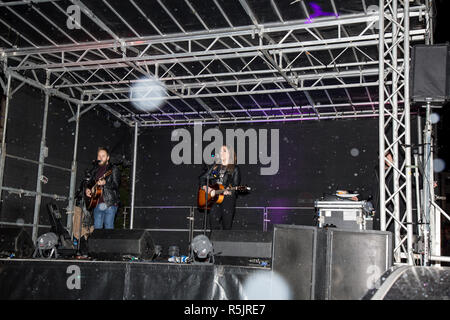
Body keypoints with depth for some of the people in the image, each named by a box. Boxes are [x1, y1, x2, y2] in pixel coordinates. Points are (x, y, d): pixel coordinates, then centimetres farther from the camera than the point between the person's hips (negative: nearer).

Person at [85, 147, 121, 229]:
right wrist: (87, 189, 8)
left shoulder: (113, 169, 0)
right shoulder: (95, 170, 18)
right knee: (97, 228, 4)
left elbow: (116, 185, -11)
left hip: (110, 204, -5)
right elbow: (90, 183, 29)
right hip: (97, 204, 5)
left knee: (108, 228, -8)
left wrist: (105, 183, -28)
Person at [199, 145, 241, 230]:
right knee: (213, 221, -8)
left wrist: (229, 191, -21)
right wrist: (205, 187, 1)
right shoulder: (215, 167, 16)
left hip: (228, 198, -3)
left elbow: (236, 186, -2)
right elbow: (203, 177, 19)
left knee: (227, 225, -3)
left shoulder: (234, 169, 4)